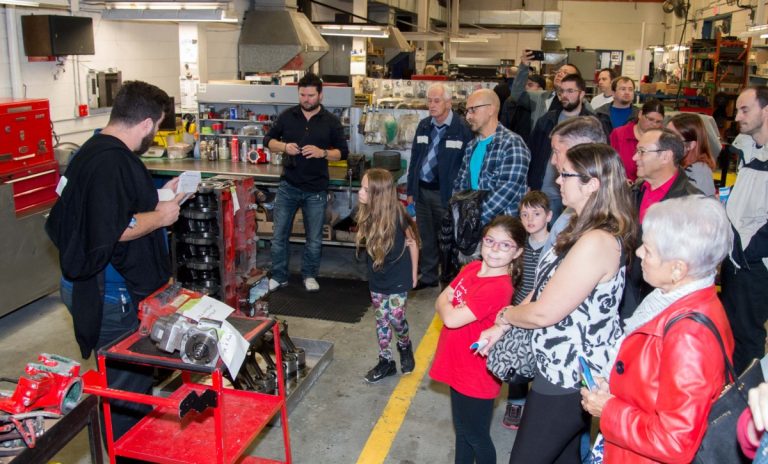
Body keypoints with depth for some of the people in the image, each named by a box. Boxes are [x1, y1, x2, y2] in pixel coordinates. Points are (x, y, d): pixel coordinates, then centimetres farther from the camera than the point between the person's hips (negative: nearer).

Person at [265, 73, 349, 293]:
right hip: (288, 186, 1)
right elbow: (268, 139, 10)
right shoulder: (287, 116, 3)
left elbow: (343, 152, 1)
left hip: (316, 190, -1)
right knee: (279, 236, 5)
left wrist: (322, 153, -18)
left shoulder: (331, 122, 0)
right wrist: (284, 146, -12)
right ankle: (279, 277, 20)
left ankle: (309, 275, 28)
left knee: (314, 239, 9)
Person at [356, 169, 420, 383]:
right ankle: (386, 361, 28)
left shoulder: (397, 216, -22)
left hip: (398, 279, -5)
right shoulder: (367, 215, -9)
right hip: (377, 279, 5)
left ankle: (404, 345, 32)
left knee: (395, 318, -1)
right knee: (381, 320, 13)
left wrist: (414, 273, -2)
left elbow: (412, 243, -9)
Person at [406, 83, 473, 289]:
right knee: (426, 237, 15)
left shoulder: (462, 128, -11)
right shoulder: (424, 125, 8)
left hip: (445, 193, -5)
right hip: (422, 190, 6)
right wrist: (411, 190, 11)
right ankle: (428, 276, 29)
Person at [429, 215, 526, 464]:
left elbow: (452, 319, -29)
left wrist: (447, 306, -10)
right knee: (462, 430, 26)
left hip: (476, 377, -8)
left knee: (476, 437, 14)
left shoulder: (500, 288, -28)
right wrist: (453, 307, -18)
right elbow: (440, 301, 1)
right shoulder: (471, 268, -2)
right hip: (458, 368, 8)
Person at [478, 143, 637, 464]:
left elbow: (543, 313, -25)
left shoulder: (597, 242, -28)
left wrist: (504, 314, -5)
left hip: (569, 375, -10)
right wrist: (501, 328, 6)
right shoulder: (584, 230, 7)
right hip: (570, 369, 10)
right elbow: (544, 289, 11)